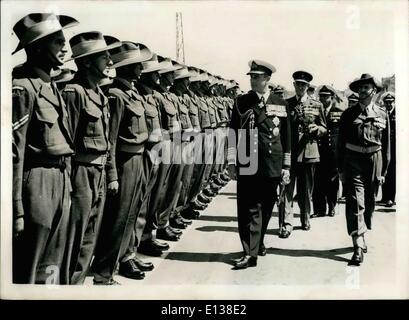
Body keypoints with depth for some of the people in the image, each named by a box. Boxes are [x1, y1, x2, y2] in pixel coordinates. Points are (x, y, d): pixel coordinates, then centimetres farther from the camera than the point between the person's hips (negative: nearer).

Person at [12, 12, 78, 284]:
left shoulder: (51, 86, 13)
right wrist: (16, 210, -18)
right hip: (36, 185, -9)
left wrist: (66, 182, 17)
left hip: (61, 181, 9)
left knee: (55, 264, 18)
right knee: (29, 270, 4)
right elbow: (13, 153, -18)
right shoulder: (22, 88, -14)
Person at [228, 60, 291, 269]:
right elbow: (233, 133, 3)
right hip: (247, 164, -2)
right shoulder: (242, 102, 4)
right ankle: (250, 253, -2)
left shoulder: (280, 104, 8)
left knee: (266, 208, 11)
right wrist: (232, 163, -3)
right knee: (248, 209, -4)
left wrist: (286, 166, 7)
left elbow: (286, 136, 10)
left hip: (272, 165, 2)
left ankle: (258, 243, 31)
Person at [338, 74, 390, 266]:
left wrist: (383, 170, 7)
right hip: (353, 161, -2)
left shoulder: (382, 114, 7)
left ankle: (360, 237, 31)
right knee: (355, 203, -11)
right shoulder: (349, 114, 3)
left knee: (369, 203, 13)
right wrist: (341, 169, 1)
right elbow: (341, 143, 4)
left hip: (374, 161, 3)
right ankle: (358, 247, -12)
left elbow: (386, 144, 10)